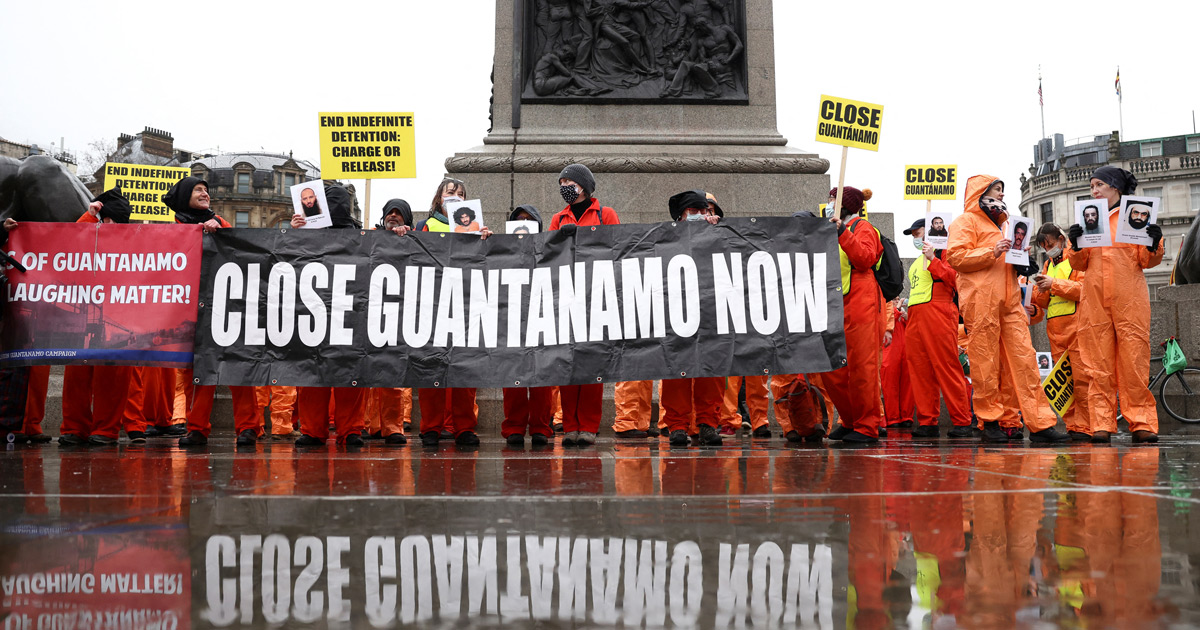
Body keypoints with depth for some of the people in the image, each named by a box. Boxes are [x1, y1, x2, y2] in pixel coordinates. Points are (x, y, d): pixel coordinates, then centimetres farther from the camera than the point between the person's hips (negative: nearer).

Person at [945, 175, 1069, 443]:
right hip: (981, 302, -7)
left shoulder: (1000, 224, 30)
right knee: (986, 363, -6)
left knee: (1024, 359, -3)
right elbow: (955, 256, -8)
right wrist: (991, 252, -16)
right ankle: (991, 422, 0)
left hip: (1010, 302, 7)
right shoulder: (966, 221, 5)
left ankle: (1039, 423, -7)